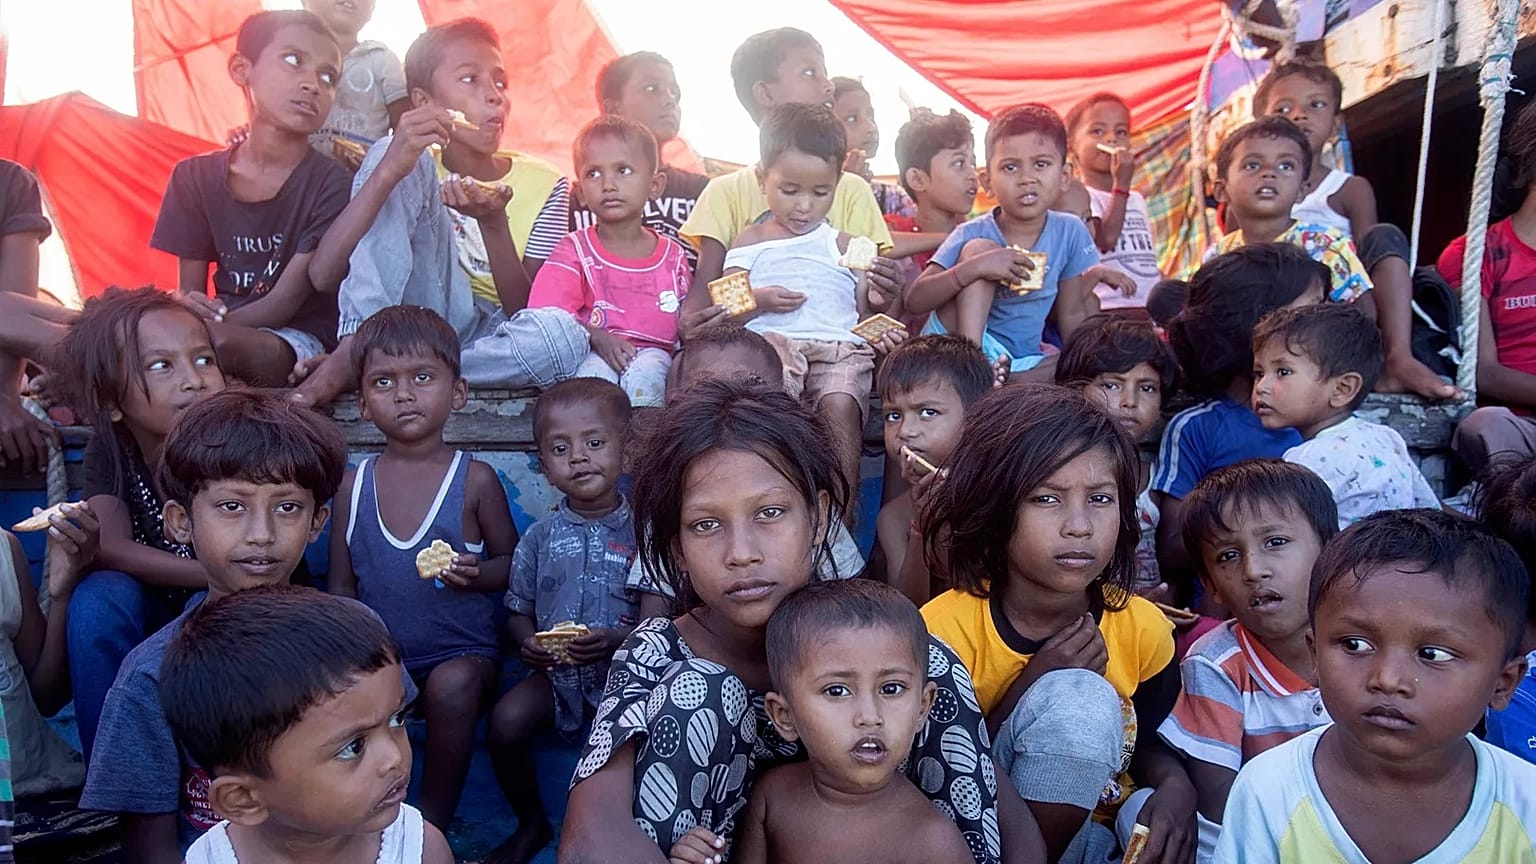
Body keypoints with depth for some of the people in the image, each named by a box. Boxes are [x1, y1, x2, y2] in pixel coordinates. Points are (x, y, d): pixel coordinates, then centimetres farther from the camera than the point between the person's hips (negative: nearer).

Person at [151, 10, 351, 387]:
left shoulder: (330, 182, -7)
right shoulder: (196, 176, 6)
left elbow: (285, 303, -11)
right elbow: (188, 294, 5)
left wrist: (206, 325, -27)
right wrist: (189, 312, -21)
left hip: (300, 340, -4)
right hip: (221, 331, 4)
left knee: (218, 343, -35)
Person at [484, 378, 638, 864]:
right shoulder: (540, 538, 4)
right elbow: (518, 610, 11)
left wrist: (617, 639, -21)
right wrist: (528, 644, -11)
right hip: (555, 671, 3)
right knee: (507, 722, -20)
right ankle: (532, 824, 10)